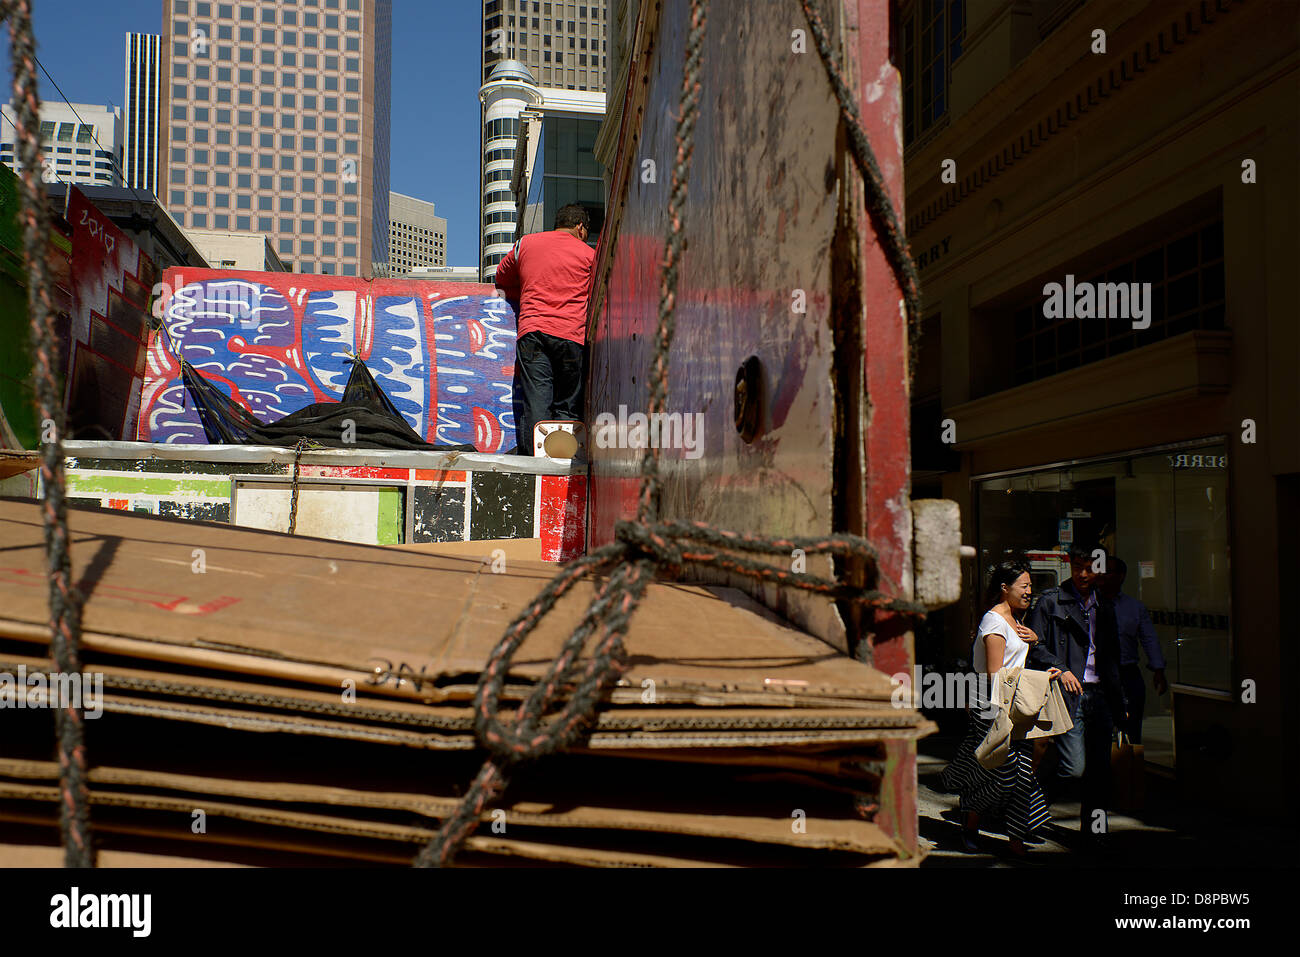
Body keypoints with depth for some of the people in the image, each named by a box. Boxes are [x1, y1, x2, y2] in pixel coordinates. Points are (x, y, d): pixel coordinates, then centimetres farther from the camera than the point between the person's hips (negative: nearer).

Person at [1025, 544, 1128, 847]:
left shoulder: (1105, 608, 17)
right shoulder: (1051, 601, 0)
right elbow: (1034, 646, -4)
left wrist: (1119, 704, 19)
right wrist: (1061, 670, -17)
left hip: (1099, 694, 5)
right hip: (1068, 695, -5)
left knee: (1099, 769, 5)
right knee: (1074, 767, -12)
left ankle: (1092, 830, 17)